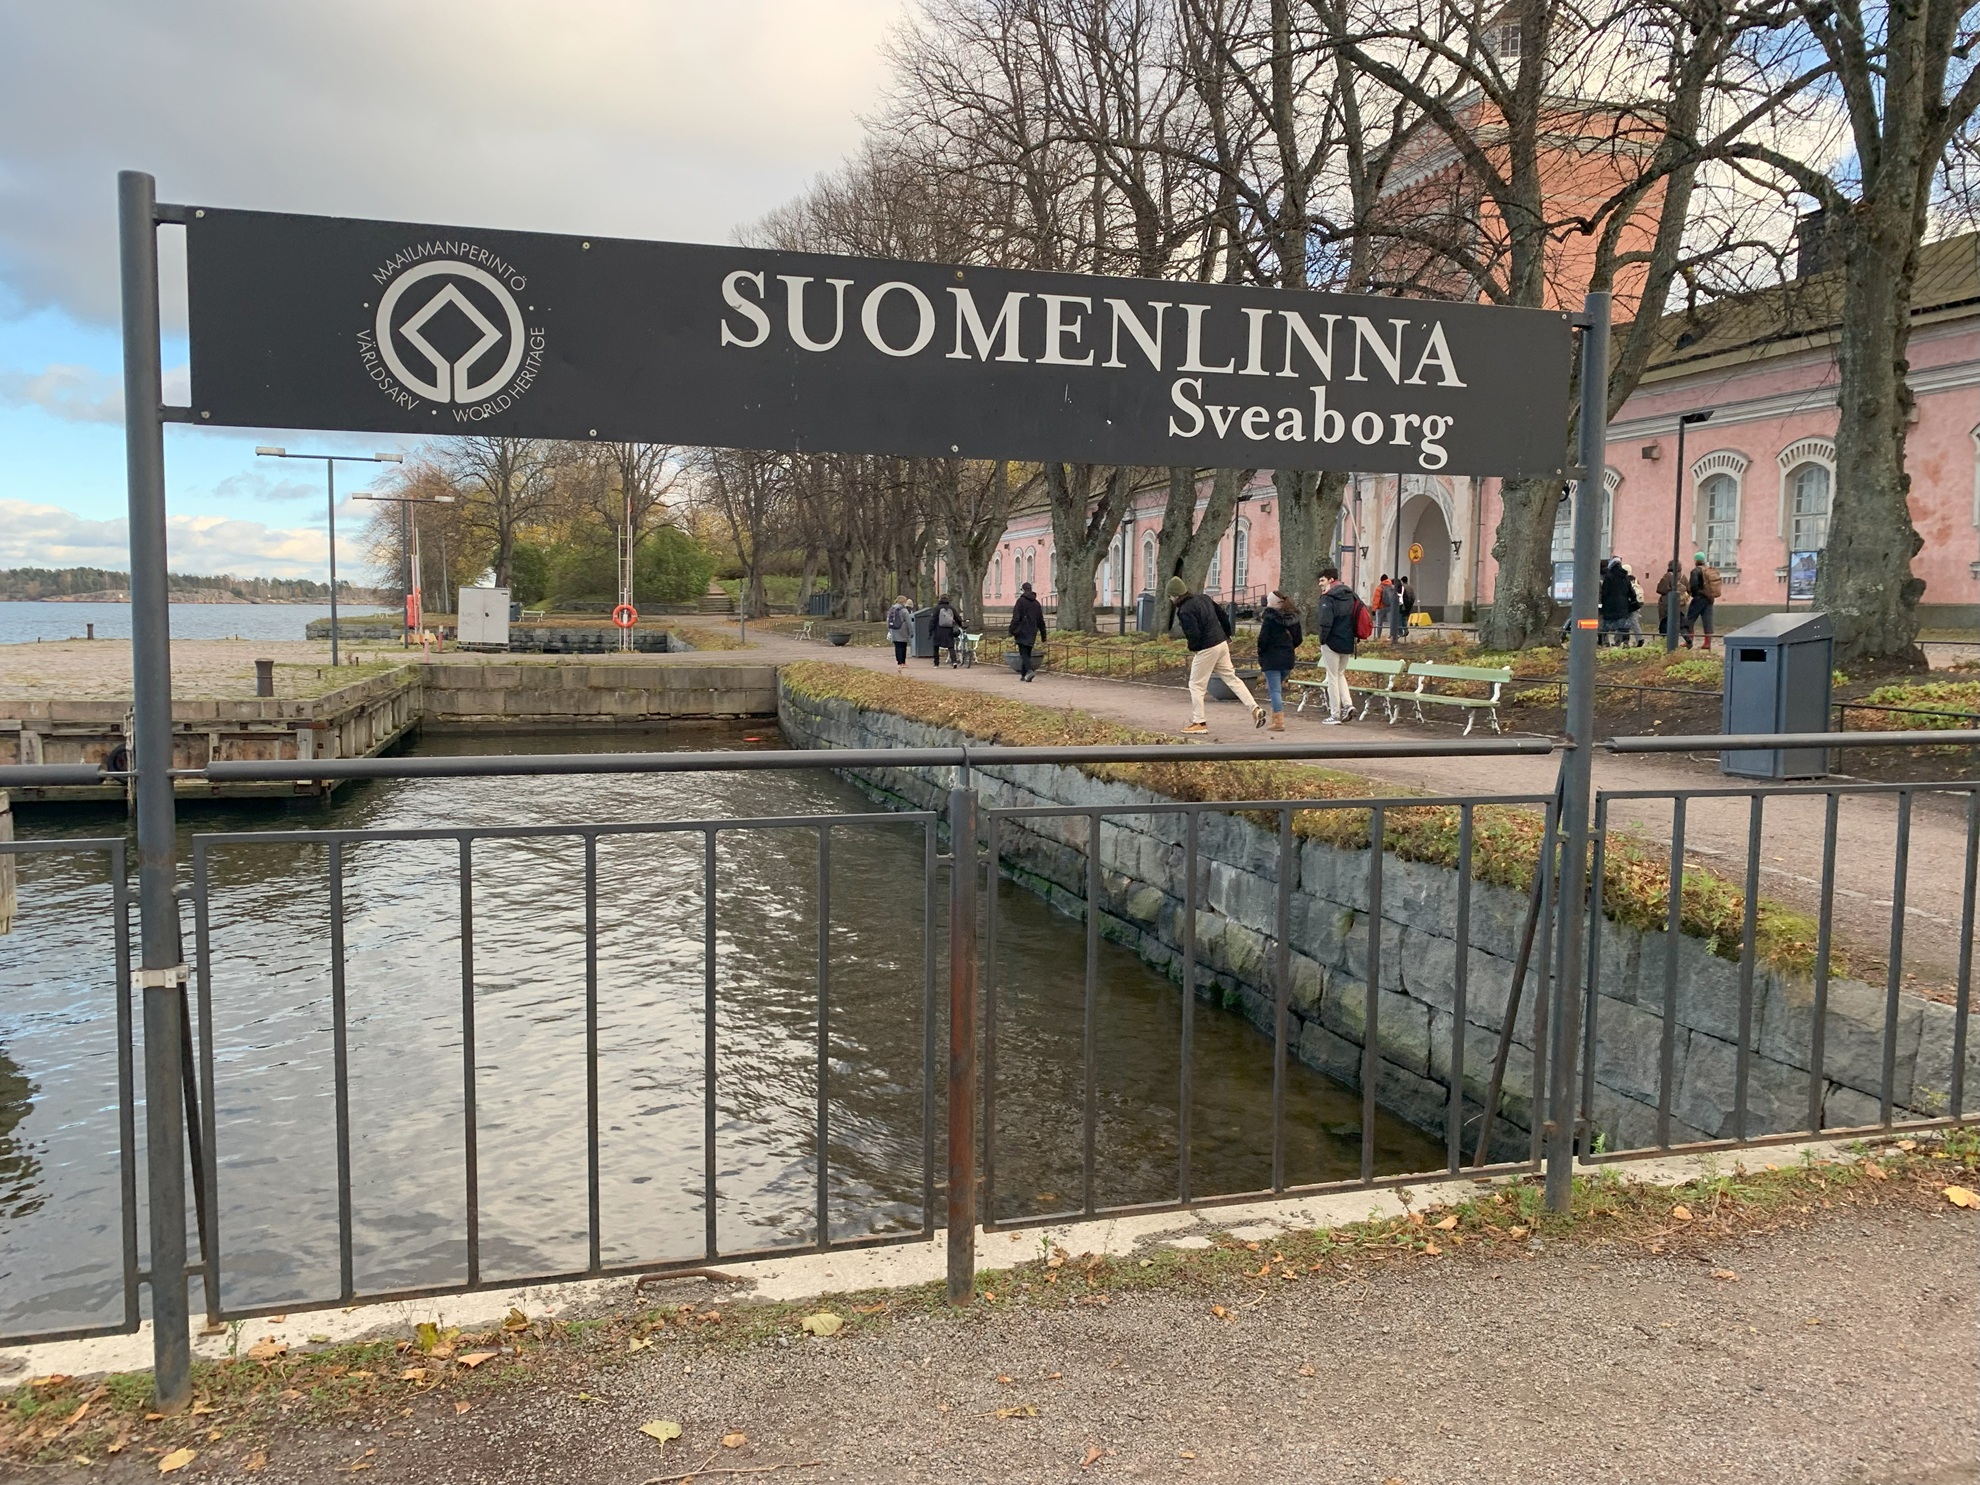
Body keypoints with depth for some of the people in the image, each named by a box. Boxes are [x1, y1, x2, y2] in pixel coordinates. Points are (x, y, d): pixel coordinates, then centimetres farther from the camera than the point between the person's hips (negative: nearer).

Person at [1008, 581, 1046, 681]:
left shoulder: (1020, 601, -7)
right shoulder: (1036, 603, 13)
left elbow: (1016, 618, -13)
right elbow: (1041, 620, 16)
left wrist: (1012, 630, -8)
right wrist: (1043, 634, 21)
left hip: (1022, 632, -6)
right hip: (1032, 633, 6)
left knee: (1023, 653, -8)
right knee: (1027, 653, 13)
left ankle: (1029, 670, -28)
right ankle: (1023, 674, 15)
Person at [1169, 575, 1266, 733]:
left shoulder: (1185, 611, -18)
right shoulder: (1202, 598, 10)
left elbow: (1193, 634, -23)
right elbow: (1223, 616, 16)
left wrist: (1193, 649, -3)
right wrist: (1227, 637, 22)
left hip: (1206, 649, -9)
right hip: (1221, 643, 9)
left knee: (1196, 685, 4)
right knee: (1231, 678, 14)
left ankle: (1198, 722, 7)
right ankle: (1255, 709, 7)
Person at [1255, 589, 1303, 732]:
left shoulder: (1270, 618, -12)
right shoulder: (1293, 618, 7)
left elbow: (1263, 639, -14)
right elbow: (1298, 639, 11)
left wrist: (1260, 655, 0)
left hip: (1272, 659, -6)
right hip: (1288, 658, 6)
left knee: (1274, 690, -4)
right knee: (1278, 687, 21)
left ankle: (1279, 722, -10)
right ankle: (1277, 717, 22)